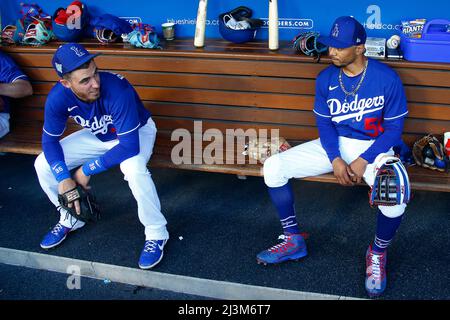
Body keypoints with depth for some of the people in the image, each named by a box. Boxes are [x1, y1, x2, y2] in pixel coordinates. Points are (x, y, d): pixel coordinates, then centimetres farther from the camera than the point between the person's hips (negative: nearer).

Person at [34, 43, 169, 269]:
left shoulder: (117, 90, -39)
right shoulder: (58, 97, -25)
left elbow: (130, 146, -36)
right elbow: (50, 141, -11)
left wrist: (88, 170, -30)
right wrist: (63, 178, -26)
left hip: (136, 133, -5)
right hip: (96, 135, 5)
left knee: (134, 170, -38)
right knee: (43, 164, -6)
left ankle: (156, 234, -15)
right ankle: (70, 219, 18)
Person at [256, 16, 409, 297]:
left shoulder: (387, 78, -16)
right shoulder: (326, 79, -5)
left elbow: (394, 128, -10)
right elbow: (324, 123, 1)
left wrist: (363, 161, -21)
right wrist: (335, 159, -15)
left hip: (374, 147, -4)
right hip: (335, 145, 4)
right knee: (273, 167, -13)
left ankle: (378, 254, -2)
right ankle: (294, 240, 3)